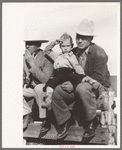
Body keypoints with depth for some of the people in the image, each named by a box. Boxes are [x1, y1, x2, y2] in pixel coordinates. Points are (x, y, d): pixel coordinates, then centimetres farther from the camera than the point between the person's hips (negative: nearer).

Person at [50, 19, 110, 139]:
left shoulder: (99, 53, -17)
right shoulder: (74, 52, 4)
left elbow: (98, 79, -22)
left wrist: (74, 85, -25)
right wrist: (70, 83, -13)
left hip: (99, 87, -6)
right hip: (77, 86, 6)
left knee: (82, 88, -39)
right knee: (57, 92, -16)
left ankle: (91, 122, -20)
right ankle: (65, 121, 2)